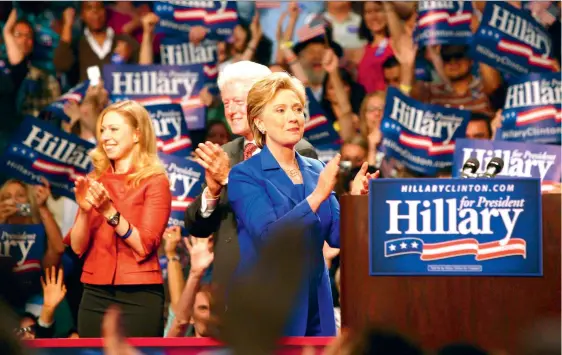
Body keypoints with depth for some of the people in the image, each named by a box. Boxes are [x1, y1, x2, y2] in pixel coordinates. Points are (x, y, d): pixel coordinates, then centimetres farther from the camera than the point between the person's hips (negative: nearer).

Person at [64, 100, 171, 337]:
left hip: (138, 296, -4)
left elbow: (145, 246, -12)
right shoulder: (94, 182, 11)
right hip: (95, 294, 4)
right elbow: (77, 247, 5)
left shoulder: (155, 182, -2)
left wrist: (109, 211, -20)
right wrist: (84, 210, -12)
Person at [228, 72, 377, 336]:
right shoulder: (244, 176, -6)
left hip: (315, 308, 5)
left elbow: (337, 235, 4)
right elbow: (268, 235, -20)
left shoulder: (316, 171, 10)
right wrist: (317, 195, -27)